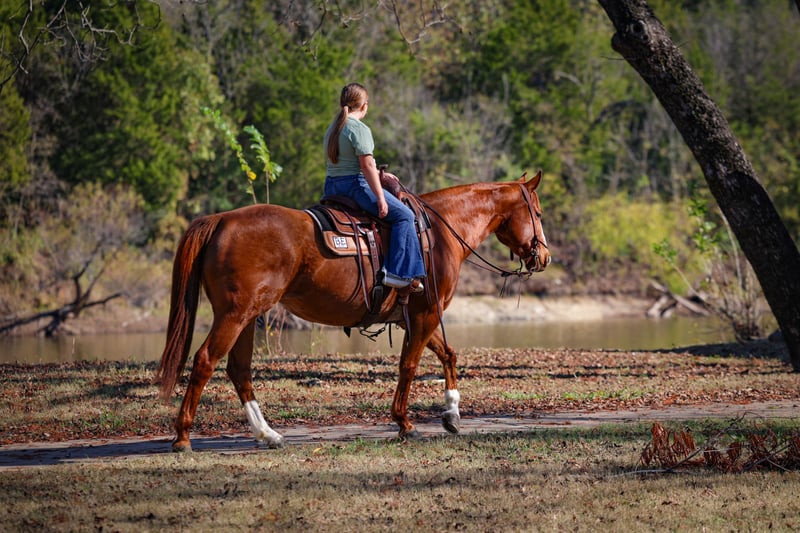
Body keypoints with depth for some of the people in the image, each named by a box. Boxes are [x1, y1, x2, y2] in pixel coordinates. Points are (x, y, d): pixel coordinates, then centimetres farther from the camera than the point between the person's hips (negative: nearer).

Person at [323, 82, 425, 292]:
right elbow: (366, 165, -20)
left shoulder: (332, 129, 14)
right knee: (404, 215, -6)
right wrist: (381, 199, -18)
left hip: (331, 186, 10)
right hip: (355, 185, -10)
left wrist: (379, 174, 28)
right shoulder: (360, 129, -14)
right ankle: (399, 273, -14)